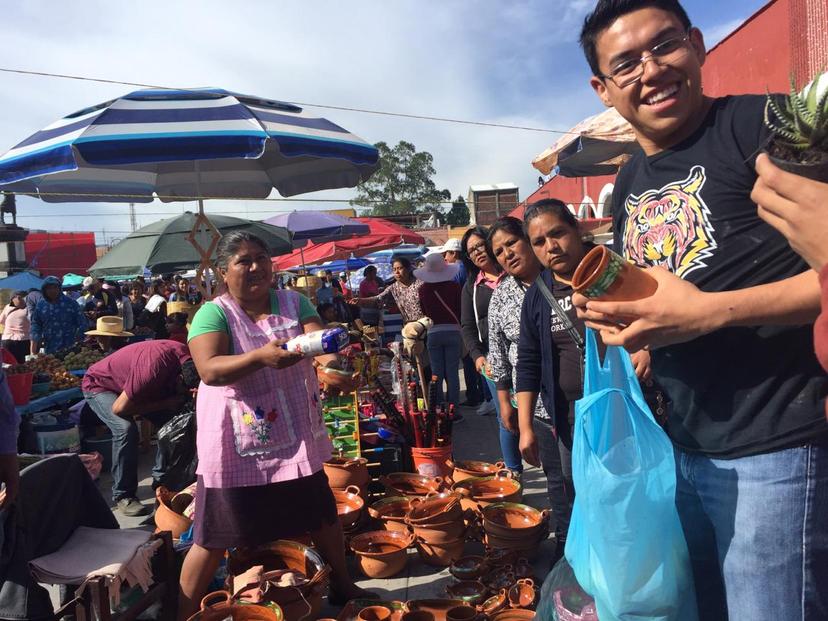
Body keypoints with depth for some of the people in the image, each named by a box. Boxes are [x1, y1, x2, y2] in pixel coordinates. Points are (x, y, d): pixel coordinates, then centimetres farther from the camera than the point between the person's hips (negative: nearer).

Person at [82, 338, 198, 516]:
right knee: (126, 429, -29)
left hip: (129, 382, 7)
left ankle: (161, 478, 10)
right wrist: (165, 404, -29)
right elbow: (119, 408, -33)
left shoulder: (189, 358, -22)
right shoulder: (154, 368, -43)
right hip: (99, 384, -7)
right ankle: (123, 495, -14)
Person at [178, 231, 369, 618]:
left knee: (322, 517, 20)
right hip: (237, 447, -4)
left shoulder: (294, 303, 1)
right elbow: (209, 370, -25)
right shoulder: (213, 314, -11)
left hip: (296, 439, 5)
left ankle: (343, 586, 43)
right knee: (214, 539, 4)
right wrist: (260, 357, -42)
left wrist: (332, 357, -37)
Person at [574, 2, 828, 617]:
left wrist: (710, 311, -25)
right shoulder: (628, 187, 11)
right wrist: (611, 313, 1)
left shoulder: (764, 124, -11)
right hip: (683, 446, 8)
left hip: (775, 448, -7)